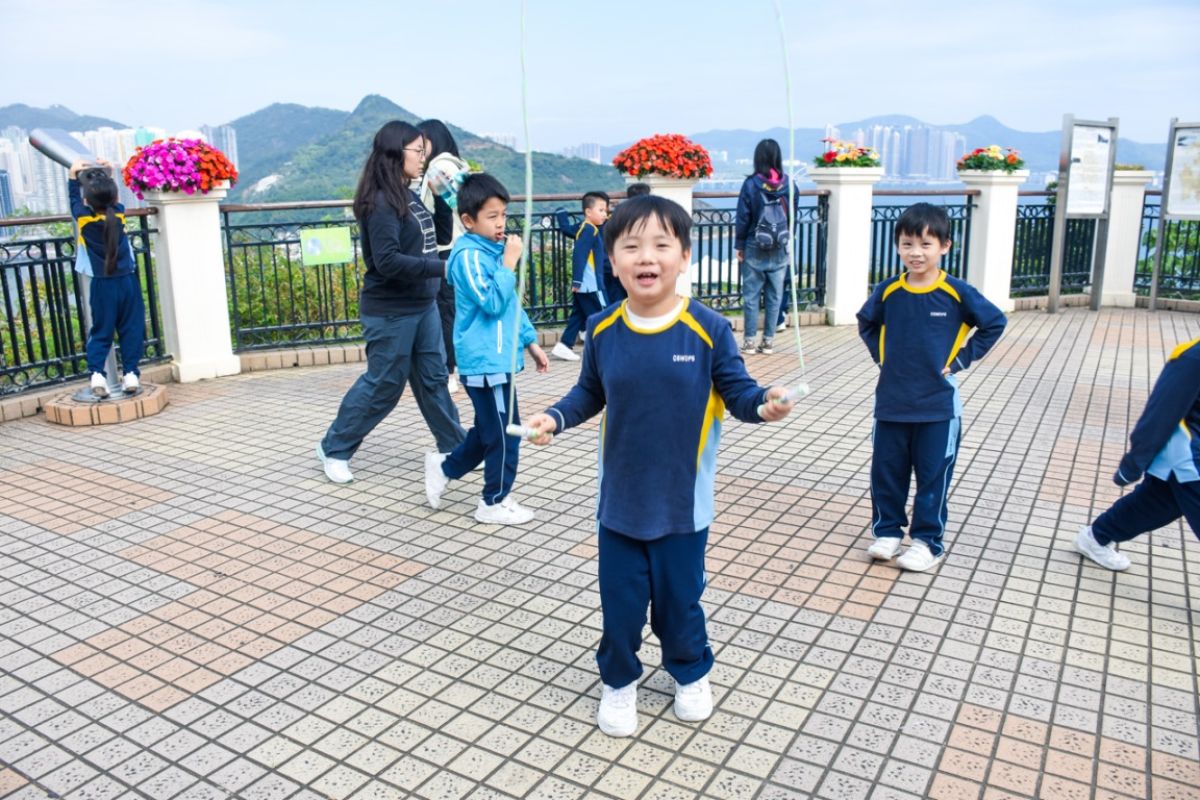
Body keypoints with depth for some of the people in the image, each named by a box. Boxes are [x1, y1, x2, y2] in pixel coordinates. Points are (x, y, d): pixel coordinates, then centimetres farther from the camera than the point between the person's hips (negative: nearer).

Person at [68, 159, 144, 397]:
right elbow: (112, 198, 21)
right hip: (128, 281, 1)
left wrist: (72, 175, 26)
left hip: (103, 285, -1)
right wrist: (108, 174, 31)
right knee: (131, 330, 7)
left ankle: (97, 373, -6)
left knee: (101, 332, 5)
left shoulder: (84, 218, -6)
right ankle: (130, 373, 5)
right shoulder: (119, 214, -2)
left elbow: (74, 199, 15)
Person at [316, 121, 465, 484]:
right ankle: (334, 448, 20)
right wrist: (442, 268, -27)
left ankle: (455, 447, 22)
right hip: (390, 312, -8)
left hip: (423, 305, 8)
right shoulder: (380, 202, -17)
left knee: (434, 377, 13)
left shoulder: (408, 196, 10)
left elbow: (433, 237, 18)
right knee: (382, 384, 3)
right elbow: (388, 261, -25)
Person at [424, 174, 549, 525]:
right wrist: (509, 263, -19)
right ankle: (494, 502, 14)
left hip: (497, 358, 9)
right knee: (505, 433, 0)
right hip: (486, 362, -9)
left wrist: (531, 341, 19)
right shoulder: (469, 254, -15)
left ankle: (444, 468, 35)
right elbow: (493, 302, -22)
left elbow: (512, 303, 19)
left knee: (488, 431, 20)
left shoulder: (494, 249, 12)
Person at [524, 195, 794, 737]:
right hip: (620, 499, 2)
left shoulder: (708, 329, -13)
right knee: (620, 601, 11)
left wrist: (764, 404, -27)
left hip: (682, 501, -2)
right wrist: (555, 418, -7)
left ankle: (691, 675, 43)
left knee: (679, 599, 14)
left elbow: (736, 391, -7)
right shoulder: (602, 330, -5)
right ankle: (618, 681, 37)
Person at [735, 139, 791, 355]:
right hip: (780, 250, 2)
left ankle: (749, 341, 9)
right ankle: (768, 341, 14)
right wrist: (789, 240, 14)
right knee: (774, 296, 9)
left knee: (751, 296, 6)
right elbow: (793, 215, 3)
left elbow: (742, 218, -6)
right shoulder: (788, 184, -3)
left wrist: (739, 246, 3)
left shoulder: (751, 184, -9)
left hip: (754, 249, -2)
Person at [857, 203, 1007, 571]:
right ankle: (887, 531, 27)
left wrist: (960, 359, -4)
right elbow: (866, 323, 17)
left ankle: (928, 541, 20)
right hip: (891, 400, 3)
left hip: (939, 403, -2)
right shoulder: (888, 291, -2)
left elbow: (995, 324, 1)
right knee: (886, 471, 11)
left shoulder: (957, 292, -9)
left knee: (933, 475, 7)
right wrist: (880, 355, 5)